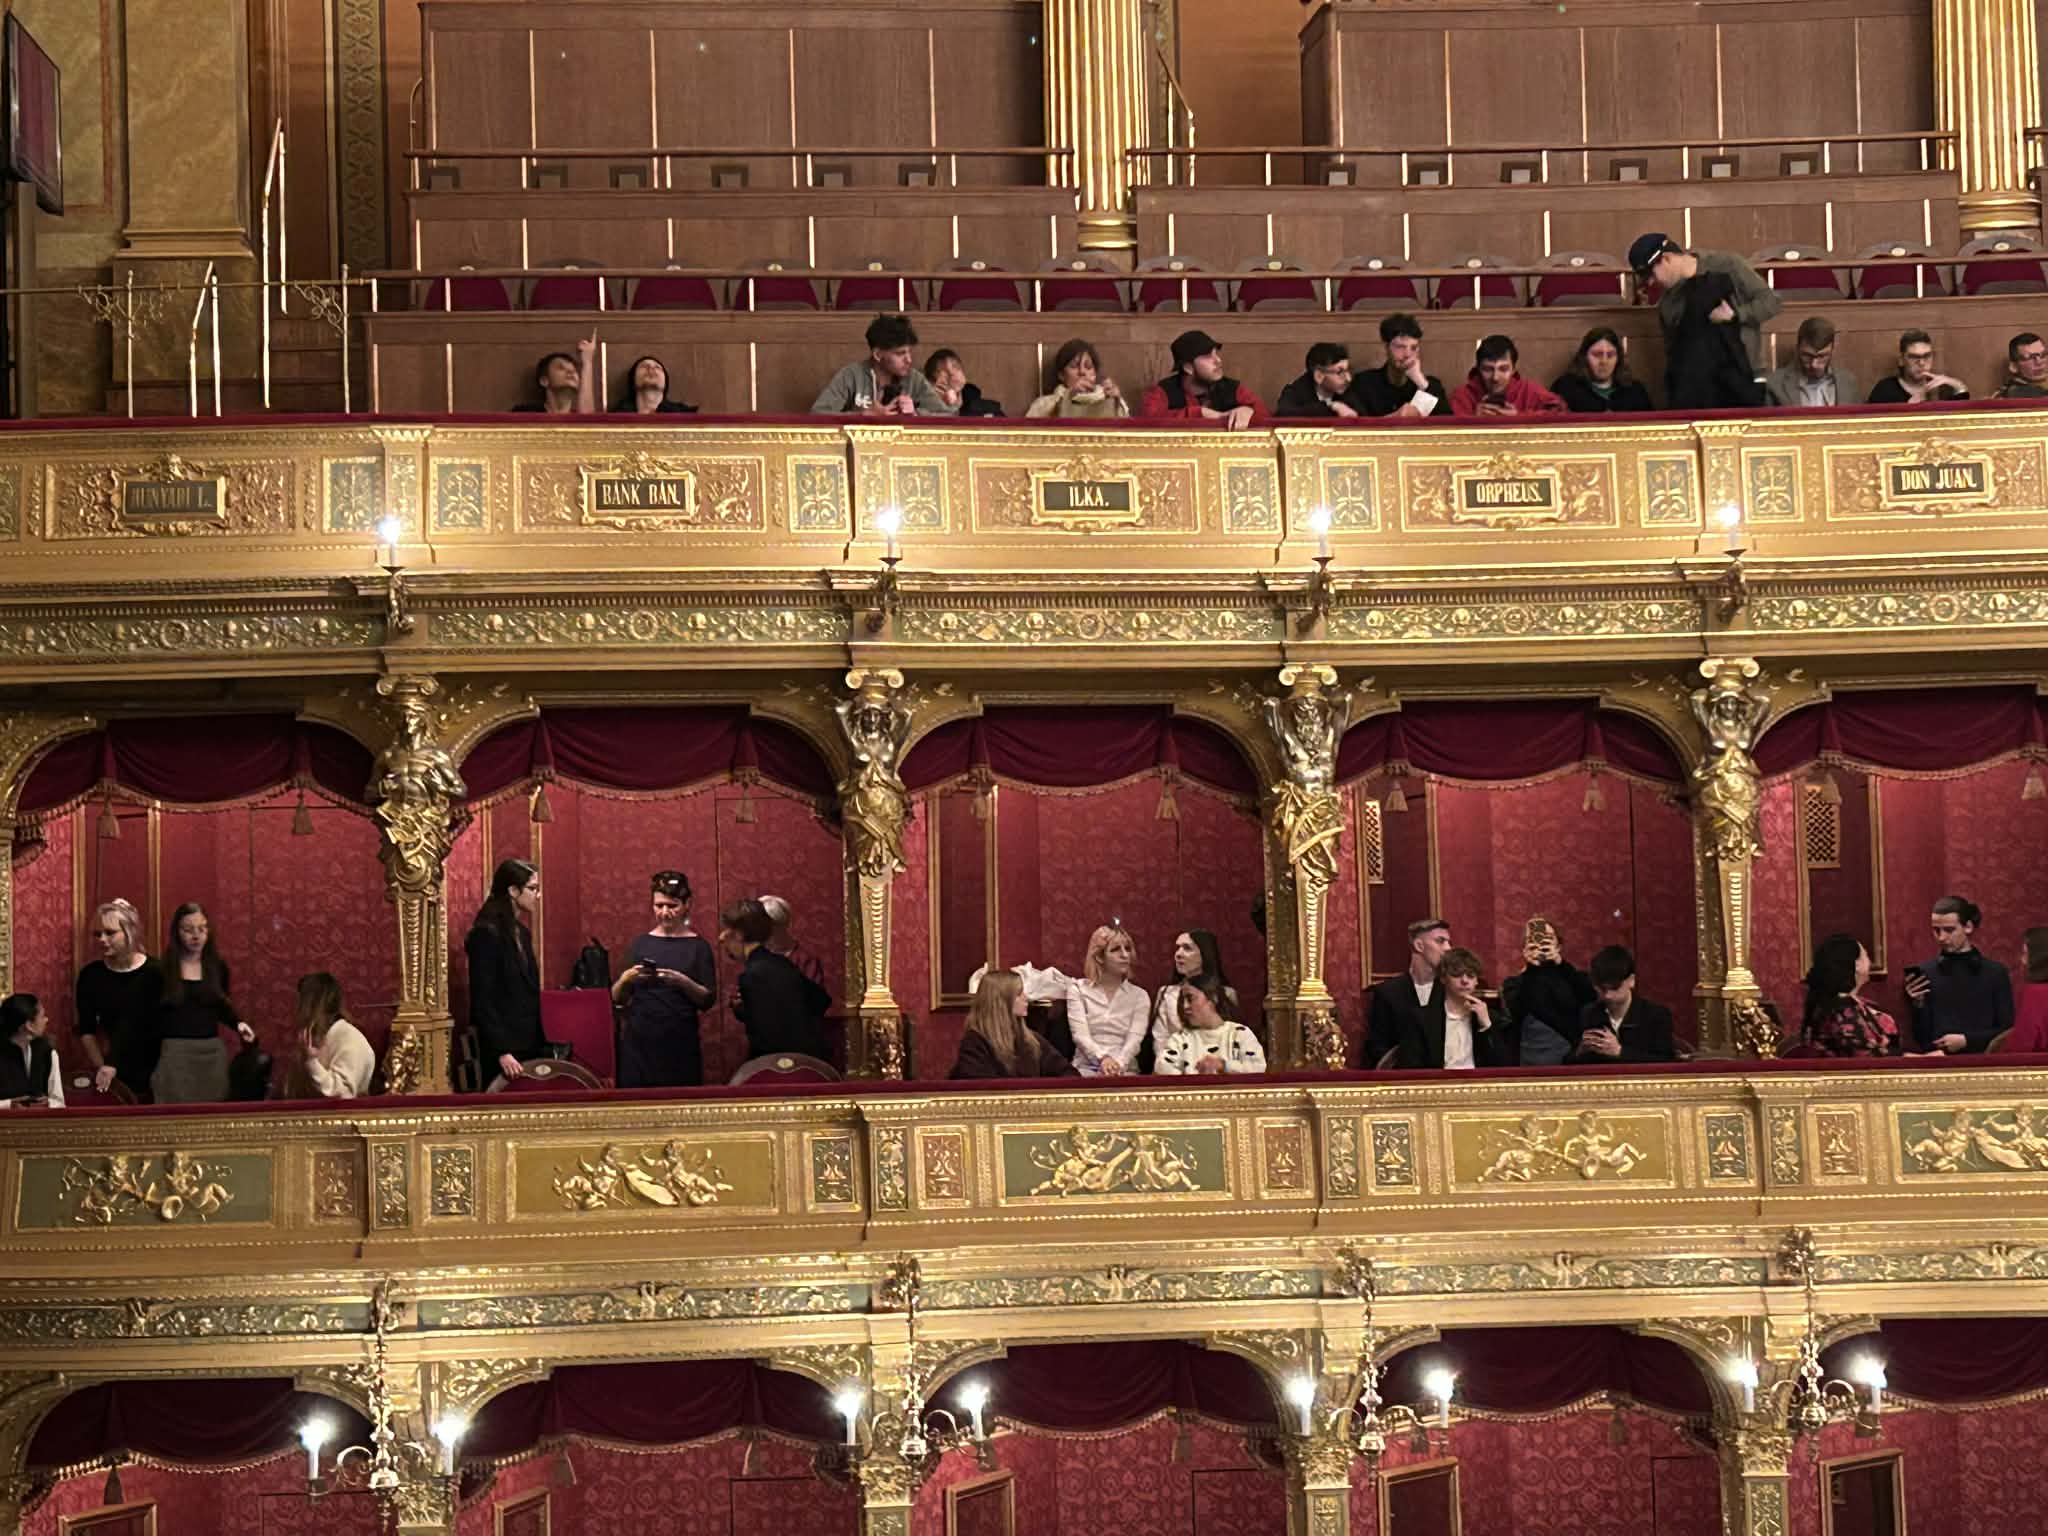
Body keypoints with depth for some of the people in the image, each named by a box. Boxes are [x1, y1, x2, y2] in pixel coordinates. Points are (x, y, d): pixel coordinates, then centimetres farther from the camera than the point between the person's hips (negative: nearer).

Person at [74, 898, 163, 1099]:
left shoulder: (154, 973, -7)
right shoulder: (91, 975, -1)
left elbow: (165, 1026, -10)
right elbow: (86, 1030, 5)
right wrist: (102, 1067, -6)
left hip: (152, 1070, -1)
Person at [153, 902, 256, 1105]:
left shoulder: (217, 966, 6)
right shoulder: (163, 969, -4)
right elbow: (151, 1014, 0)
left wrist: (239, 1024, -3)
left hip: (212, 1052, 3)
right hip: (175, 1053, -3)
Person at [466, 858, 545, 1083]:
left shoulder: (522, 934, 14)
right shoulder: (486, 935, -12)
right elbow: (482, 1001, -16)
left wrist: (542, 1043, 12)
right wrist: (501, 1052, -22)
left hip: (530, 1046, 8)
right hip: (505, 1048, -8)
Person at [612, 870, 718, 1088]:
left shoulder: (697, 946, 3)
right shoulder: (640, 944, 8)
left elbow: (708, 1001, -1)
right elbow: (617, 998, 8)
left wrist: (682, 982, -17)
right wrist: (626, 979, -12)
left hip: (680, 1045, -1)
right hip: (639, 1043, 1)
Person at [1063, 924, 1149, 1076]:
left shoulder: (1139, 996, 12)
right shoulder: (1078, 989, 9)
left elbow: (1134, 1039, -4)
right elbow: (1080, 1034, -5)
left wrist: (1118, 1064, -24)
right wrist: (1103, 1058, -25)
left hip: (1125, 1069, 1)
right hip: (1086, 1068, -1)